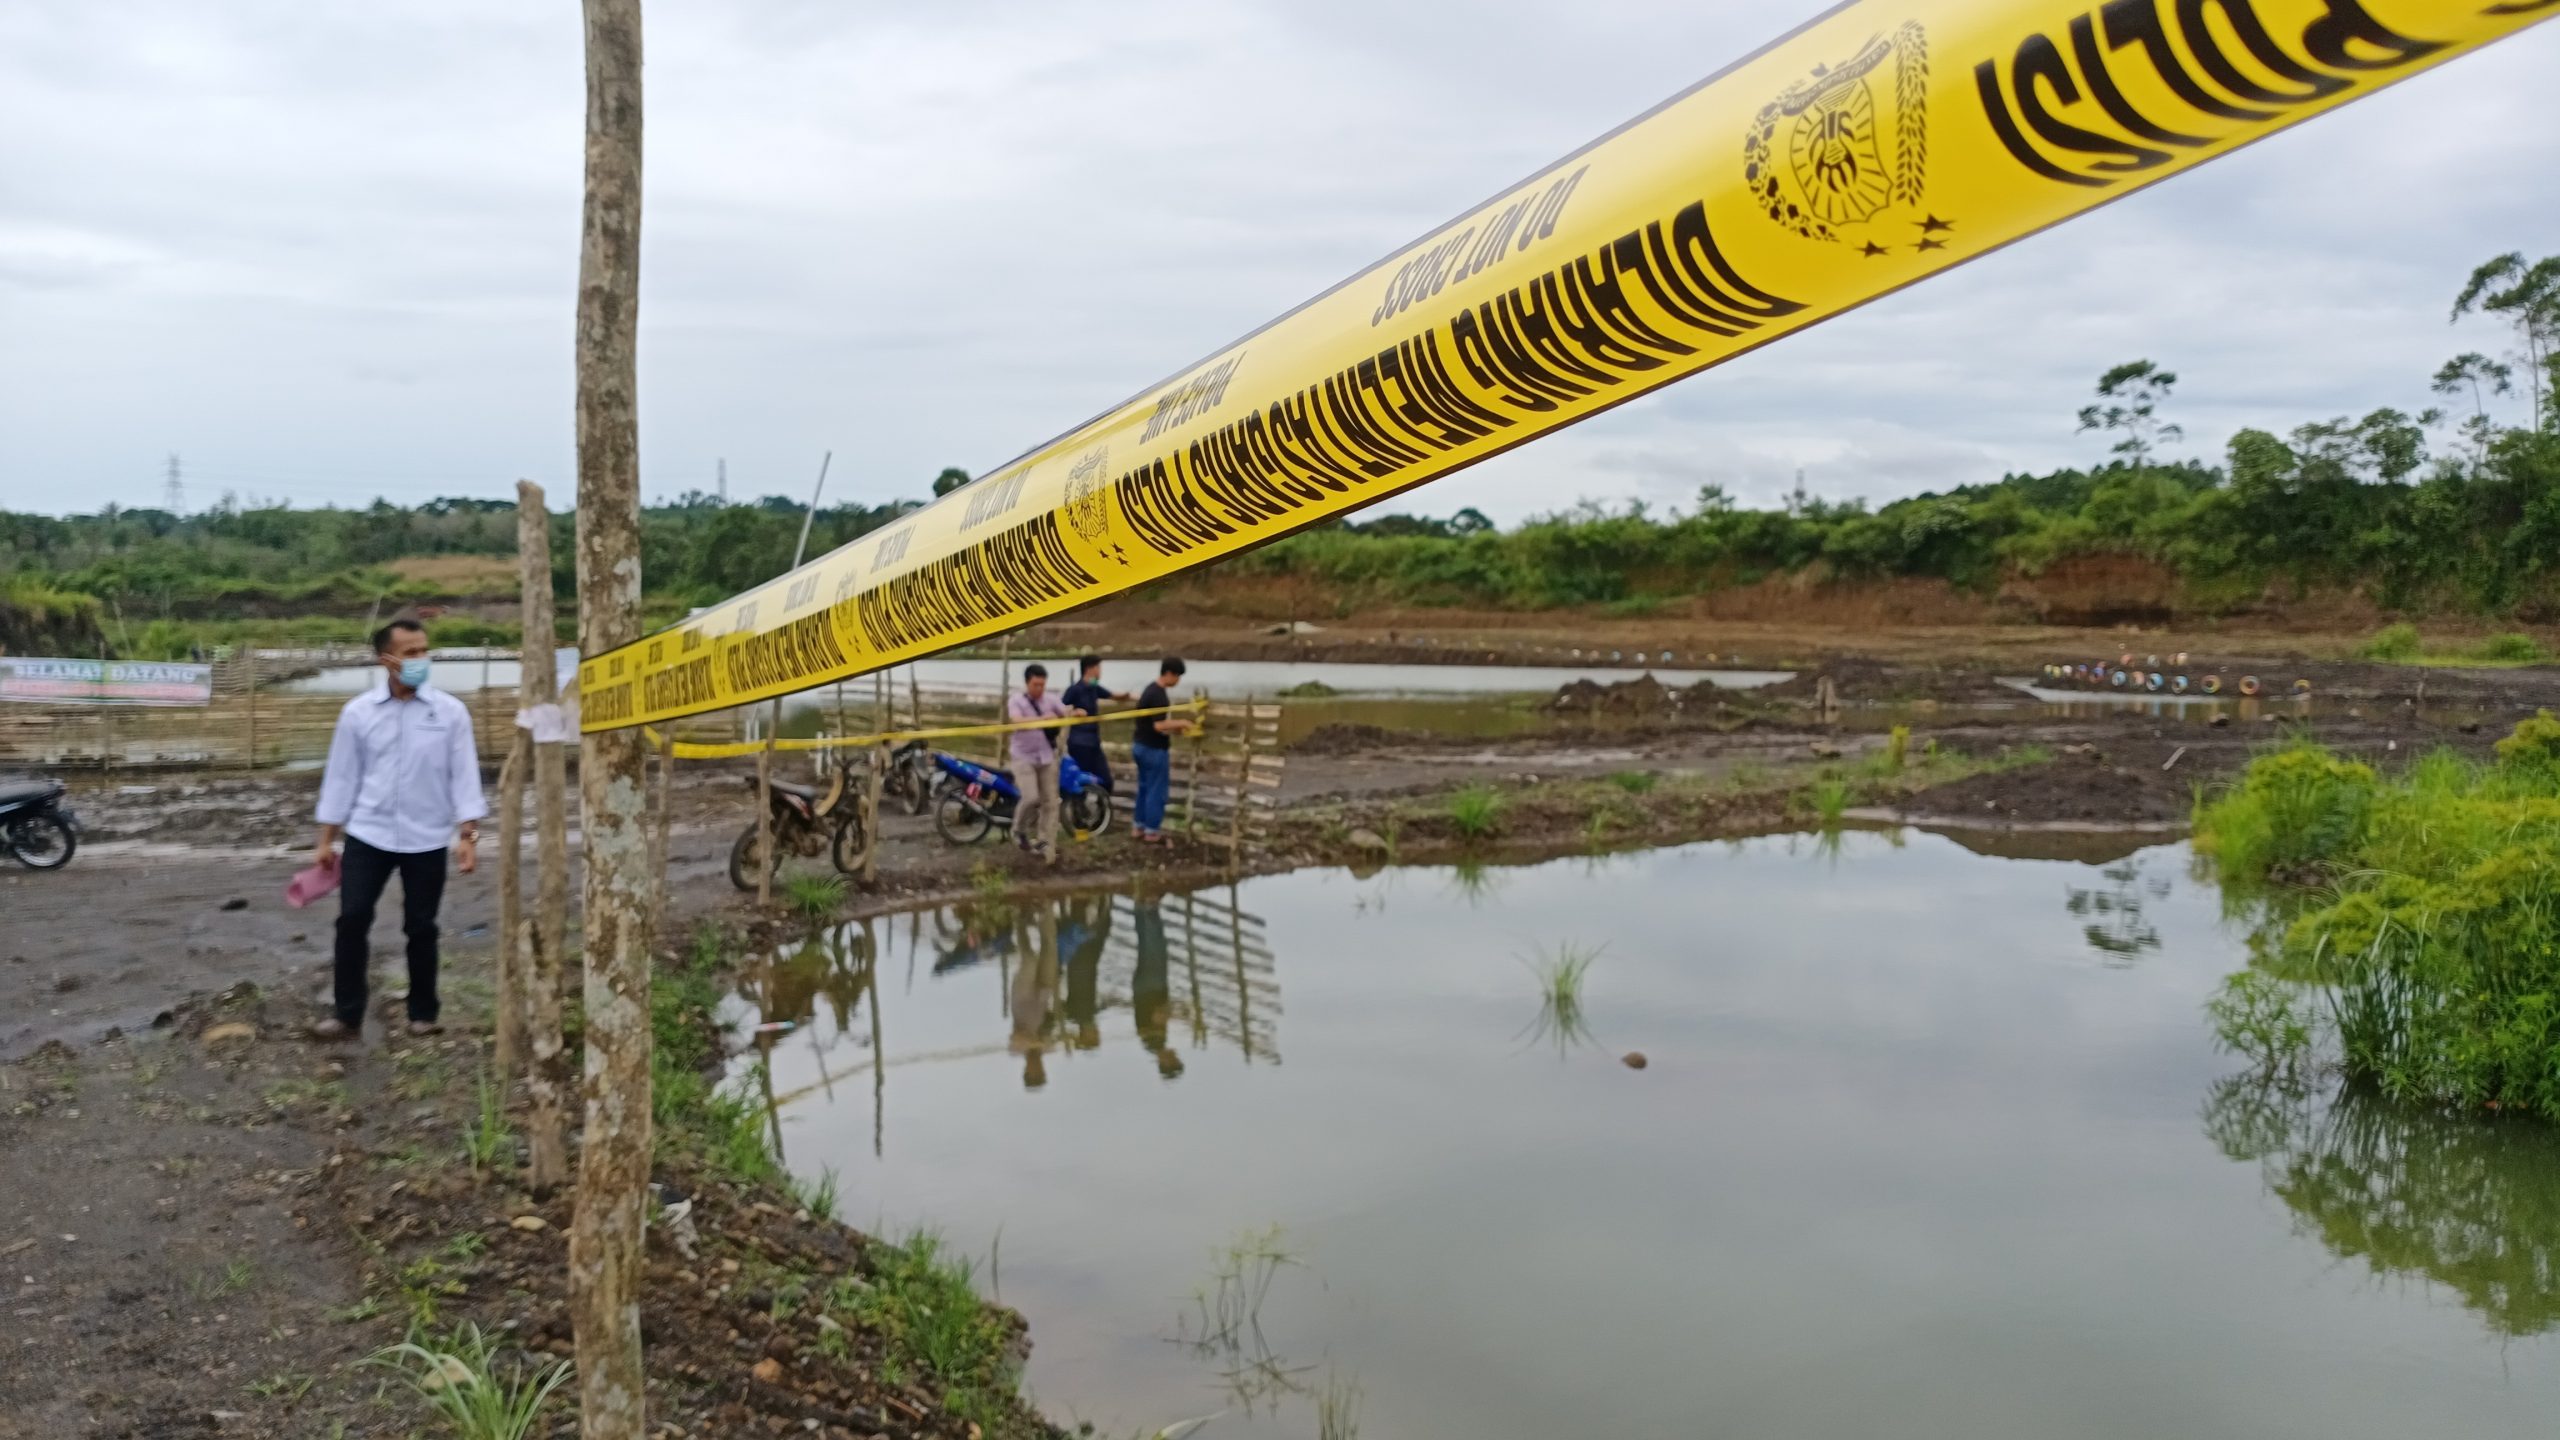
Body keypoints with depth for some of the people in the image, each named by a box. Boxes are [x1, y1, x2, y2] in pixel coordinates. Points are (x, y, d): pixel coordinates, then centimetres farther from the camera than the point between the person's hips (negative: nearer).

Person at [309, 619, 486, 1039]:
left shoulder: (450, 712, -4)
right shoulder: (358, 712, -1)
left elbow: (463, 774, -4)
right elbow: (341, 776, 4)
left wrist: (468, 835, -11)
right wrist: (326, 840, 5)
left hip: (426, 839, -1)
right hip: (368, 834, 1)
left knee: (420, 927, 6)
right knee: (352, 919, -5)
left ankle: (422, 1014, 20)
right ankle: (347, 1015, 6)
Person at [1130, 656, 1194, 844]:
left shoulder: (1150, 689, 10)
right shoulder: (1159, 695, -21)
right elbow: (1159, 726, -27)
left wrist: (1172, 728, 11)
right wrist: (1180, 723, -14)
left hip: (1141, 745, 10)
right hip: (1154, 749, -10)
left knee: (1145, 788, 16)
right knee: (1157, 791, 0)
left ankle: (1141, 827, 23)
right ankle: (1152, 832, 5)